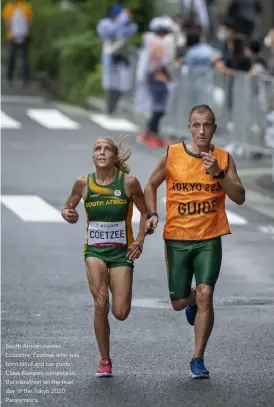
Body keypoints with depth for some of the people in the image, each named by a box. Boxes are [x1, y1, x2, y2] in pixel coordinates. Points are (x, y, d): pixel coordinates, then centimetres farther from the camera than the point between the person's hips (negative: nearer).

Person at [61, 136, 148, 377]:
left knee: (120, 313, -6)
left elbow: (145, 212, 5)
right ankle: (105, 361, -2)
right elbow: (68, 208, 14)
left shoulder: (129, 182, -6)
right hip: (94, 250, 1)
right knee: (101, 304, -18)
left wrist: (140, 241, -6)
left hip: (122, 251, -1)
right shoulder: (83, 183, -1)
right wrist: (68, 214, -10)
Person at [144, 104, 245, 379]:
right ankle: (193, 302, 46)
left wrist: (218, 173, -19)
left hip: (209, 239, -1)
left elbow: (239, 198, -7)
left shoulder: (223, 158, -1)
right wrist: (152, 214, -3)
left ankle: (198, 359, -4)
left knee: (205, 295, -15)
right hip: (177, 239, 1)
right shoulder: (173, 155, -1)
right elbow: (151, 186, 12)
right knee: (179, 303, 7)